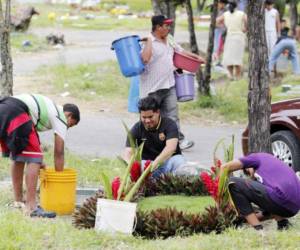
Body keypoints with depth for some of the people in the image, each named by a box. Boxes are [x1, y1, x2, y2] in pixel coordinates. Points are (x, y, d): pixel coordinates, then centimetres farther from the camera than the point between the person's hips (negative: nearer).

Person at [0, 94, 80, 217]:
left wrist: (36, 160, 35)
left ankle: (18, 201, 28)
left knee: (18, 157, 23)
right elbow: (59, 153, 10)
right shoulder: (61, 118, 10)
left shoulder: (50, 108, 33)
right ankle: (31, 207, -12)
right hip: (16, 114, -9)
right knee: (33, 158, -5)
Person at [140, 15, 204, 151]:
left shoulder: (168, 40, 12)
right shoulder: (149, 41, -13)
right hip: (153, 88, -6)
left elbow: (180, 51, 27)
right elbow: (145, 58, -30)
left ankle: (179, 140, -2)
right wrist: (149, 41, -24)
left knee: (172, 114, 1)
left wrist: (196, 57, 28)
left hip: (169, 85, 6)